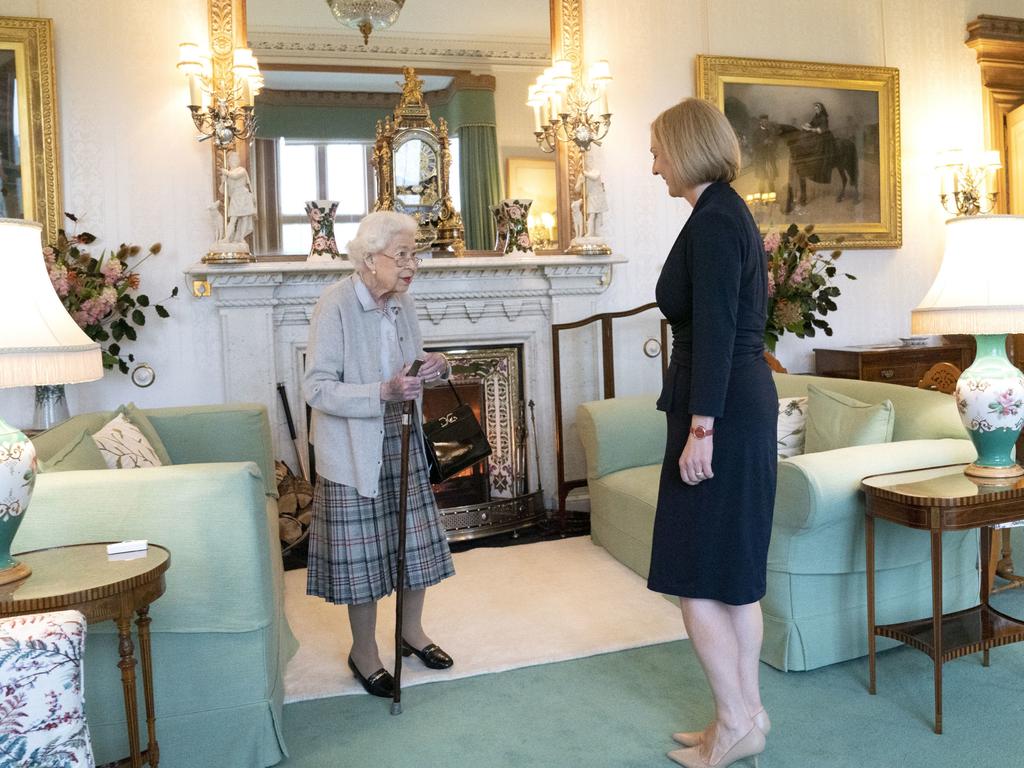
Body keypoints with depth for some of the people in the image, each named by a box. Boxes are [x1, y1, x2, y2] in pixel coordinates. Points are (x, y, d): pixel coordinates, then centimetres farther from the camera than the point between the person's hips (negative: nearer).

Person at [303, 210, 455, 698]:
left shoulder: (401, 302, 2)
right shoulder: (335, 305, -19)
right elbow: (317, 388, -21)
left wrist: (431, 367, -8)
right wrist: (384, 393, -32)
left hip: (401, 441, 7)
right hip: (353, 448, -6)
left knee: (416, 538, 14)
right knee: (362, 548, 4)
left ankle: (412, 630, 36)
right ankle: (364, 652, 25)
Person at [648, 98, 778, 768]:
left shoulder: (713, 220, -14)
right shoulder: (731, 213, 16)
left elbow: (715, 331, -20)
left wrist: (701, 426, -20)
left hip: (721, 413, -10)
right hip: (746, 405, 10)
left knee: (695, 575, 0)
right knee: (734, 573, 14)